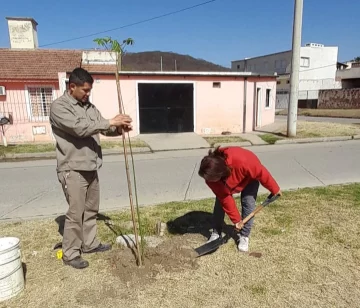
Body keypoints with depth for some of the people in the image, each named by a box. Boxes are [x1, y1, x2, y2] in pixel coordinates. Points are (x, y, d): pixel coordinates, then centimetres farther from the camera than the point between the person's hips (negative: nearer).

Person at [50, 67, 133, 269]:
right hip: (73, 170, -8)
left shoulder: (89, 106, 12)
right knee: (75, 213, 0)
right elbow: (79, 128, -27)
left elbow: (103, 129, 13)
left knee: (91, 209, 17)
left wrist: (119, 128, -9)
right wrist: (110, 122, -26)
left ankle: (90, 244, 33)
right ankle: (70, 254, 16)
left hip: (91, 168, 8)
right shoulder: (59, 107, -13)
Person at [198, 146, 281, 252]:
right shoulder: (211, 173, -33)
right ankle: (215, 233, 13)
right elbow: (225, 198, -24)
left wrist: (274, 189, -14)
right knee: (220, 202, -4)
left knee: (248, 203, -11)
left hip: (249, 176, -2)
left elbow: (262, 173, -29)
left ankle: (244, 236, 5)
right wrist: (236, 219, -20)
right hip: (227, 179, 3)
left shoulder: (242, 161, -48)